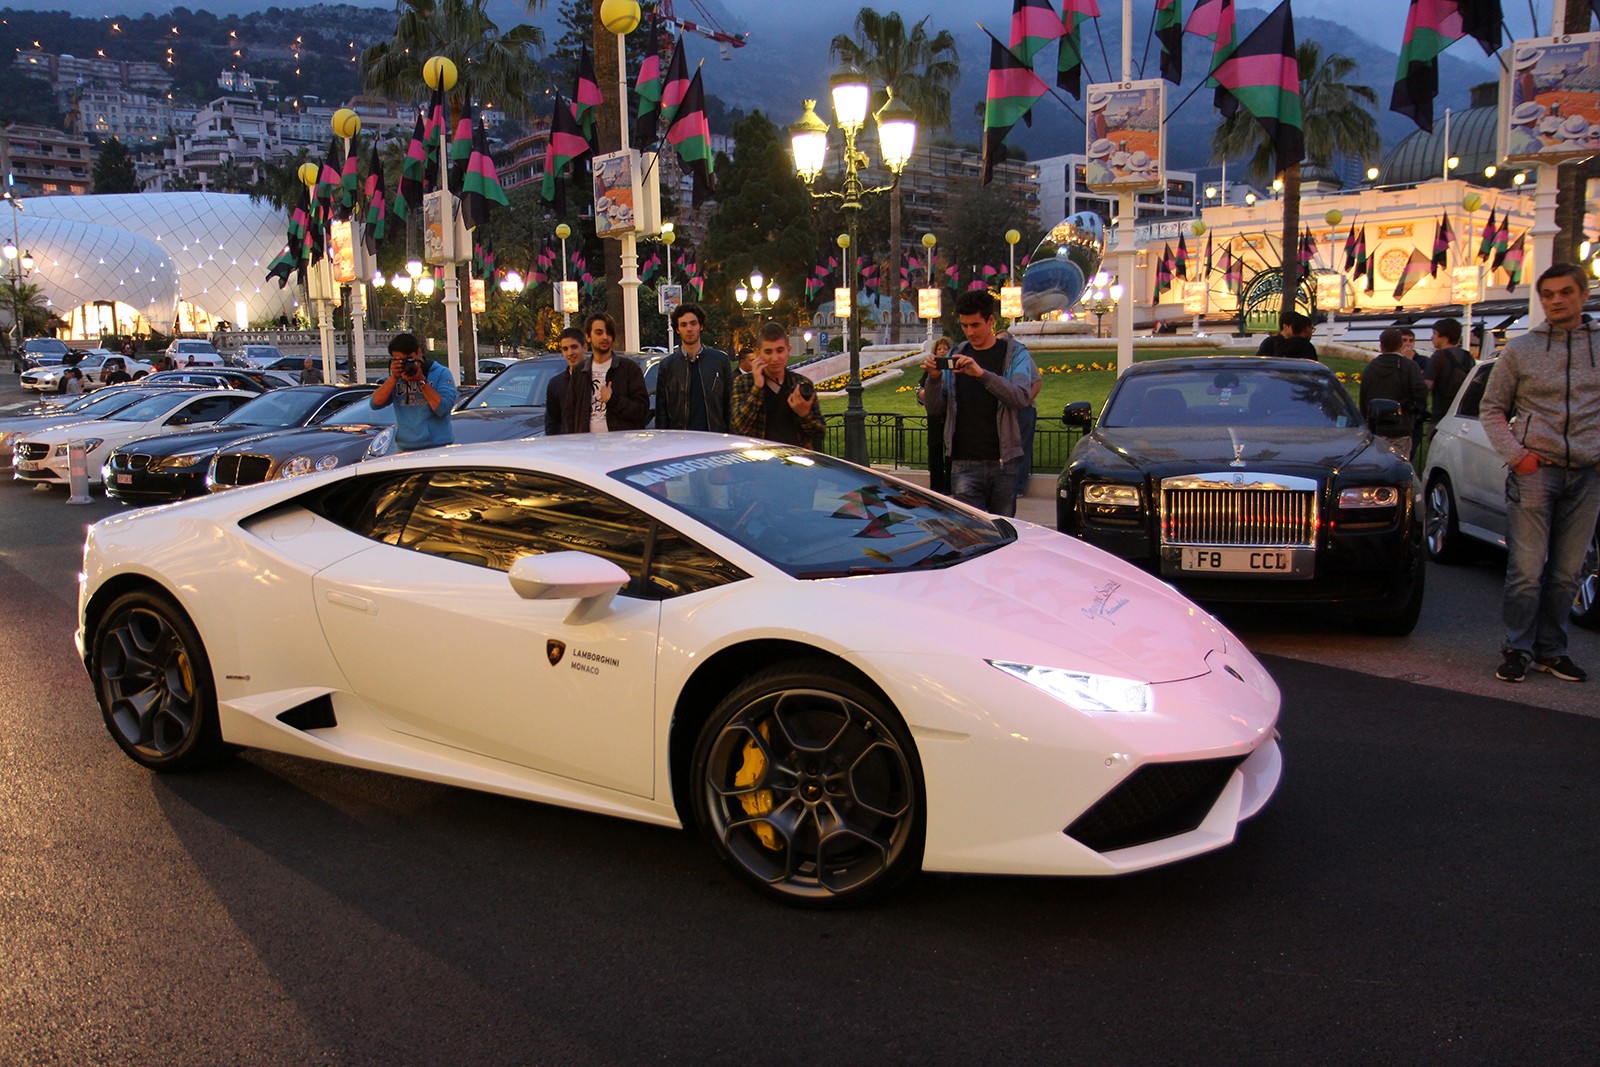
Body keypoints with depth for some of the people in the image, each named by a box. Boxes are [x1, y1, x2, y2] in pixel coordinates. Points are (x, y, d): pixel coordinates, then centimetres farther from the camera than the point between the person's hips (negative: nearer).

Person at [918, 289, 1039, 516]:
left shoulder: (1015, 353, 3)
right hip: (964, 463, 1)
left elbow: (1020, 398, -15)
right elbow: (934, 409, 9)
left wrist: (982, 374, -28)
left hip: (1003, 461, -1)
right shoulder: (956, 355, 12)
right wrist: (934, 378, -11)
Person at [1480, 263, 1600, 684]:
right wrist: (1514, 453, -5)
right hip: (1534, 471, -2)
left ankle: (1551, 650, 18)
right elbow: (1491, 408, 9)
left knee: (1566, 573, 8)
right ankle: (1517, 650, 6)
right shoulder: (1520, 350, 5)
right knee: (1526, 570, -4)